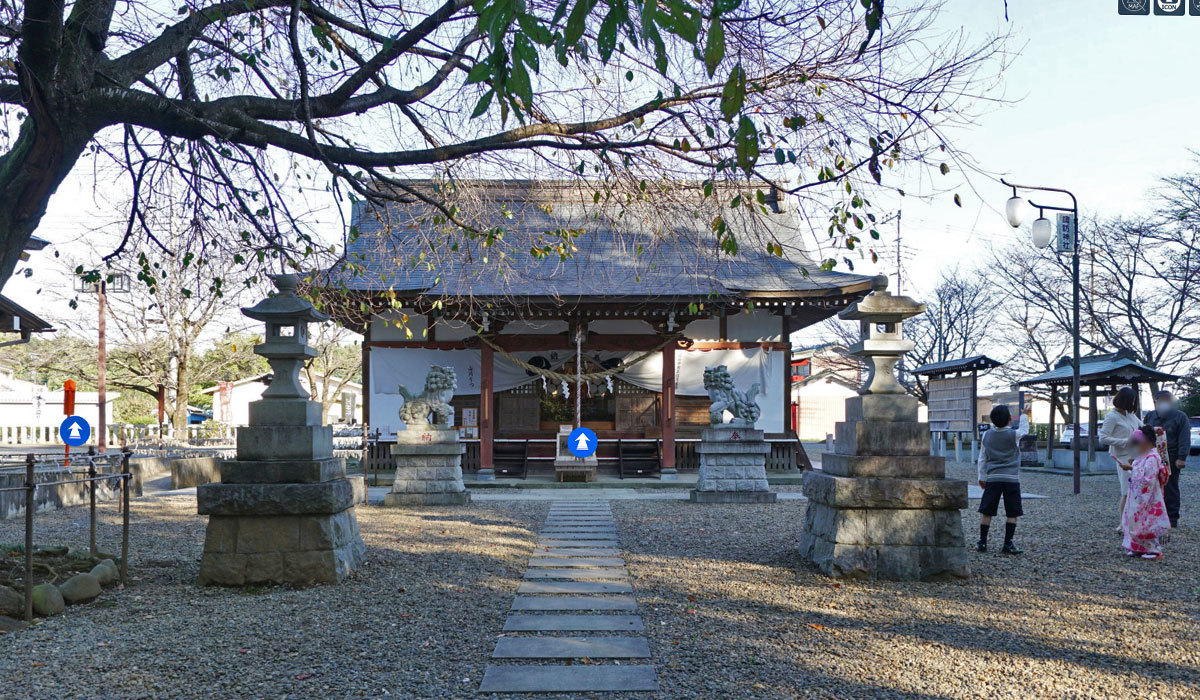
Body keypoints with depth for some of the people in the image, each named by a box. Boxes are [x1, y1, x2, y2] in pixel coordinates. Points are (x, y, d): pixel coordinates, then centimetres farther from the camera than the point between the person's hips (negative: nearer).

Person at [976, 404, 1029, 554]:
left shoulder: (987, 435, 4)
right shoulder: (1014, 435, -7)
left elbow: (982, 459, 11)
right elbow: (1024, 429, 18)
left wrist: (982, 477, 20)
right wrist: (1024, 416, 34)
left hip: (992, 478, 3)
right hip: (1011, 478, -3)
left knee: (986, 512, 7)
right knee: (1012, 513, 5)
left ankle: (982, 542, 9)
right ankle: (1008, 544, 3)